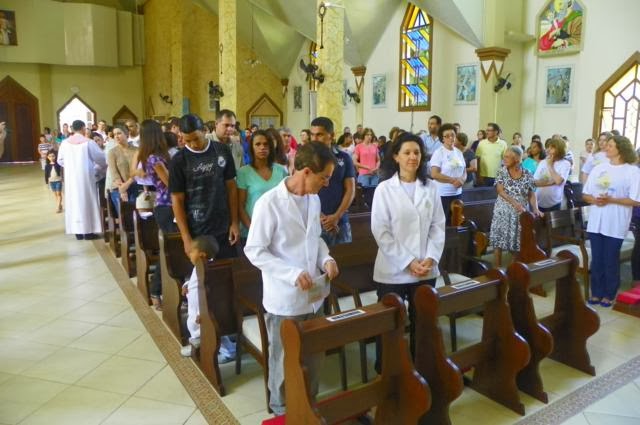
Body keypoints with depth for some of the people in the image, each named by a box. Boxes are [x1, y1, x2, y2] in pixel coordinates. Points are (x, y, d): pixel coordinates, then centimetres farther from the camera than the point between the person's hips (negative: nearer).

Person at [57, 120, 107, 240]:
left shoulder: (65, 143, 1)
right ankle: (88, 231, 5)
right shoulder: (88, 142, -10)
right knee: (87, 201, 4)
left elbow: (60, 160, 9)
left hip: (71, 177, 4)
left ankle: (78, 231, 11)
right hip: (85, 176, -3)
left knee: (74, 201, 9)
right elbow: (100, 158, -4)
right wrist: (104, 165, 17)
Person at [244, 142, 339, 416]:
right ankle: (282, 411, 34)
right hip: (285, 299, -6)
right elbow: (254, 251, -16)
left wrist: (326, 258, -4)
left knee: (314, 359, 19)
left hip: (314, 294, 6)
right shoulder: (269, 203, -19)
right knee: (284, 362, 12)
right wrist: (293, 274, -23)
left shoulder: (314, 199, 4)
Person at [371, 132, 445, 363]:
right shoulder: (384, 189, -5)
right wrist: (408, 262, -13)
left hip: (426, 270, 3)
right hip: (393, 271, -3)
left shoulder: (431, 187, 5)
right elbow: (381, 231, -9)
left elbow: (438, 226, 5)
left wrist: (431, 258, -8)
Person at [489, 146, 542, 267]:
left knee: (518, 243, 5)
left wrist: (535, 209, -15)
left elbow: (531, 195, 2)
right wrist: (515, 203, -22)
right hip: (503, 212, -1)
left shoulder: (527, 175, 0)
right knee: (499, 242, -1)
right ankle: (497, 269, 8)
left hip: (520, 214, 1)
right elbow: (500, 191, -10)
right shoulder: (502, 172, -1)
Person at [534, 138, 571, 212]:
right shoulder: (542, 162, 6)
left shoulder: (565, 164, -4)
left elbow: (559, 181, -20)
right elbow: (534, 182, -1)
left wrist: (550, 165, -10)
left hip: (554, 203, -3)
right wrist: (551, 182, -15)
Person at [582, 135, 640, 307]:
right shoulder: (598, 169, 8)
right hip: (596, 222, 4)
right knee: (596, 260, 10)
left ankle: (609, 295, 20)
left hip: (615, 224, -4)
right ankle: (596, 293, 21)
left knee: (611, 261, 5)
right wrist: (594, 200, -11)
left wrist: (610, 200, -19)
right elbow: (585, 194, 10)